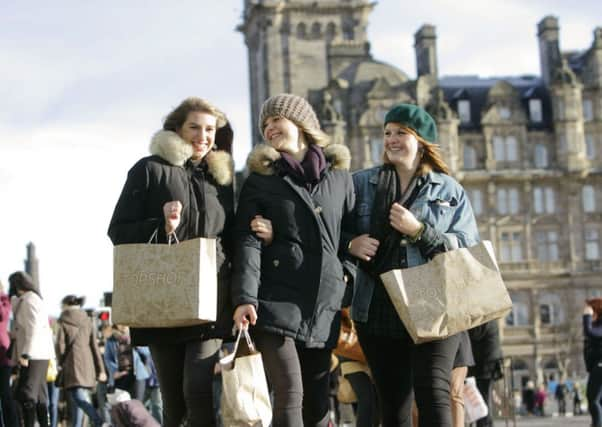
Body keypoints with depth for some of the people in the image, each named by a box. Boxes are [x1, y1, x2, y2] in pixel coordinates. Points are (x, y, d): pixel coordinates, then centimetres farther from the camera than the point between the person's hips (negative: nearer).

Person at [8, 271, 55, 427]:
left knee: (25, 394, -13)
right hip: (39, 355, 10)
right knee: (39, 395, 9)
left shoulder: (29, 300, -10)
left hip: (34, 355, -10)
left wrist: (25, 354, -23)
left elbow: (33, 329, -19)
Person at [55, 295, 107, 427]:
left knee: (78, 398, -14)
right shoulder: (87, 321, 13)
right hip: (88, 365, 6)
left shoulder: (64, 322, 0)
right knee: (78, 399, 14)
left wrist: (60, 363, 12)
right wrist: (100, 369, 8)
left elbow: (60, 345, -4)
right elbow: (94, 346, 9)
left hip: (72, 364, -6)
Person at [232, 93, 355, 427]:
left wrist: (346, 270, 5)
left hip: (324, 305, 3)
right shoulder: (260, 179, 6)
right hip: (277, 300, -3)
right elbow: (248, 241, -5)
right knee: (290, 396, -13)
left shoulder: (339, 176, 14)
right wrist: (245, 298, -18)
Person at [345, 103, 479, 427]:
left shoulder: (450, 191, 8)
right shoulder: (362, 184, 12)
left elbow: (469, 249, -1)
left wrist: (419, 231, -12)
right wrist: (351, 245, -7)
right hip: (378, 311, 2)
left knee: (433, 393, -19)